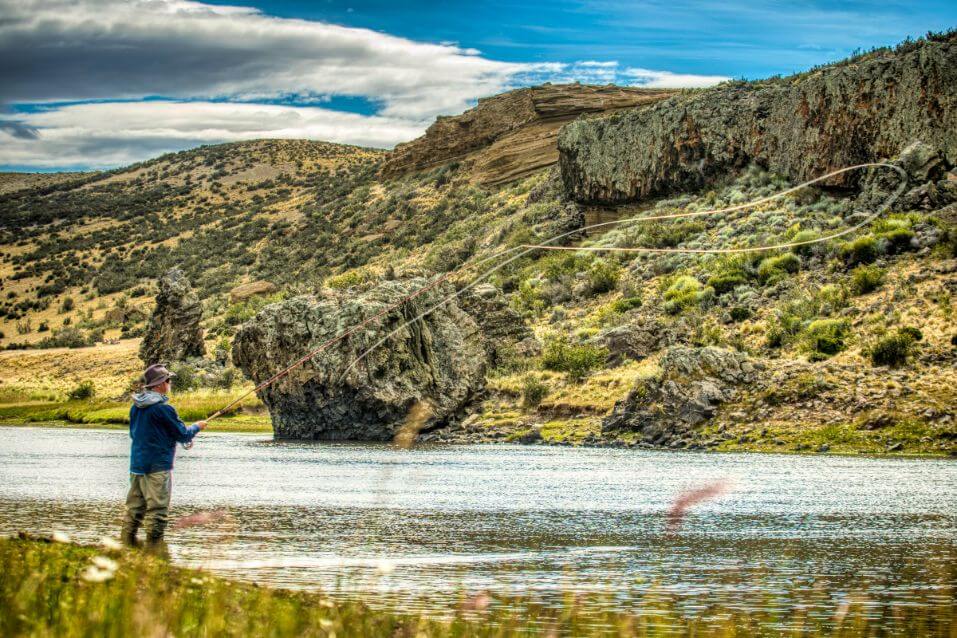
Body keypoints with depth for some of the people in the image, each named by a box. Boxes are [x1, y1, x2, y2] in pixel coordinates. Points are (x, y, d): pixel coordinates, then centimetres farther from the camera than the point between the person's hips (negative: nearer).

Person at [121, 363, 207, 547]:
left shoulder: (136, 406, 8)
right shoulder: (164, 408, -15)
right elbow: (183, 435, -8)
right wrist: (197, 427, 12)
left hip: (136, 464, 7)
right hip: (158, 466, -7)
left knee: (134, 508, 12)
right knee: (158, 510, -3)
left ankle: (127, 545, 13)